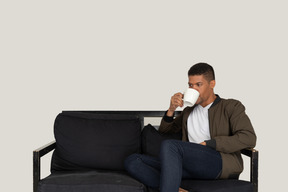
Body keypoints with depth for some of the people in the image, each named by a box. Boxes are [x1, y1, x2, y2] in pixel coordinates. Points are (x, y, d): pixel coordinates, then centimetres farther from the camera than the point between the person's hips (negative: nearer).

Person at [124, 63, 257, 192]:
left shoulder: (231, 107, 13)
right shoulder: (189, 111, 32)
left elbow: (249, 138, -3)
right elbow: (164, 131, 35)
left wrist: (207, 144, -9)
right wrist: (171, 110, 14)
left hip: (223, 164, -6)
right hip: (193, 168, 7)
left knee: (169, 145, -32)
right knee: (131, 161, -12)